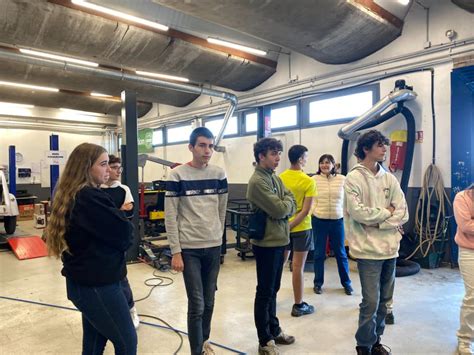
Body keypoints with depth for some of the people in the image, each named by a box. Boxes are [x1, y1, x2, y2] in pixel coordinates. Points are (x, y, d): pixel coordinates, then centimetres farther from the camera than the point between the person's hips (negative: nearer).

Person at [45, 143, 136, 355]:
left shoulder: (70, 195, 7)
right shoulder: (90, 197, -22)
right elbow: (124, 234, -21)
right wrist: (123, 237, -1)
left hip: (82, 281, 9)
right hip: (98, 285, -9)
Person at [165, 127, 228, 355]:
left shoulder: (219, 174, 2)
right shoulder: (177, 175, -9)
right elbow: (170, 217, -8)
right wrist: (175, 252, -10)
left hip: (214, 246, 4)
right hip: (189, 248, -4)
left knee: (209, 301, 16)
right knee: (196, 305, 0)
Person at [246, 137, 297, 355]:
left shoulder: (275, 178, 11)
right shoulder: (257, 181, -18)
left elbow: (292, 206, 8)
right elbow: (280, 209, -23)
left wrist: (285, 205, -13)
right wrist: (287, 200, -3)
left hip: (280, 241, 9)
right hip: (267, 243, -9)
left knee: (273, 290, 20)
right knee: (265, 292, 4)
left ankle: (274, 330, 35)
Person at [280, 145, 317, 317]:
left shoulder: (280, 178, -1)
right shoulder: (309, 181, -13)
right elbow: (306, 210, -18)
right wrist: (291, 225, -14)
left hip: (282, 226, 5)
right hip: (301, 228, -4)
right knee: (297, 267, 3)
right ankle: (298, 305, 15)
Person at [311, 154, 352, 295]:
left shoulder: (342, 179, 0)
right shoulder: (314, 179, -4)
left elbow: (346, 200, 5)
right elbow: (312, 201, -2)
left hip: (337, 220, 1)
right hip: (319, 220, -1)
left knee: (341, 253, 12)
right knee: (319, 253, 10)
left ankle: (346, 283, 29)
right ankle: (318, 283, 25)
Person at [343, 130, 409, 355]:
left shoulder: (389, 178, 7)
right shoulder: (353, 178, -9)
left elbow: (402, 213, 1)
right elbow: (358, 212, -19)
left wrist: (377, 223, -11)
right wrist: (386, 213, -7)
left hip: (390, 247, 6)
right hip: (369, 249, -6)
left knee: (384, 300, 15)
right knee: (371, 301, -1)